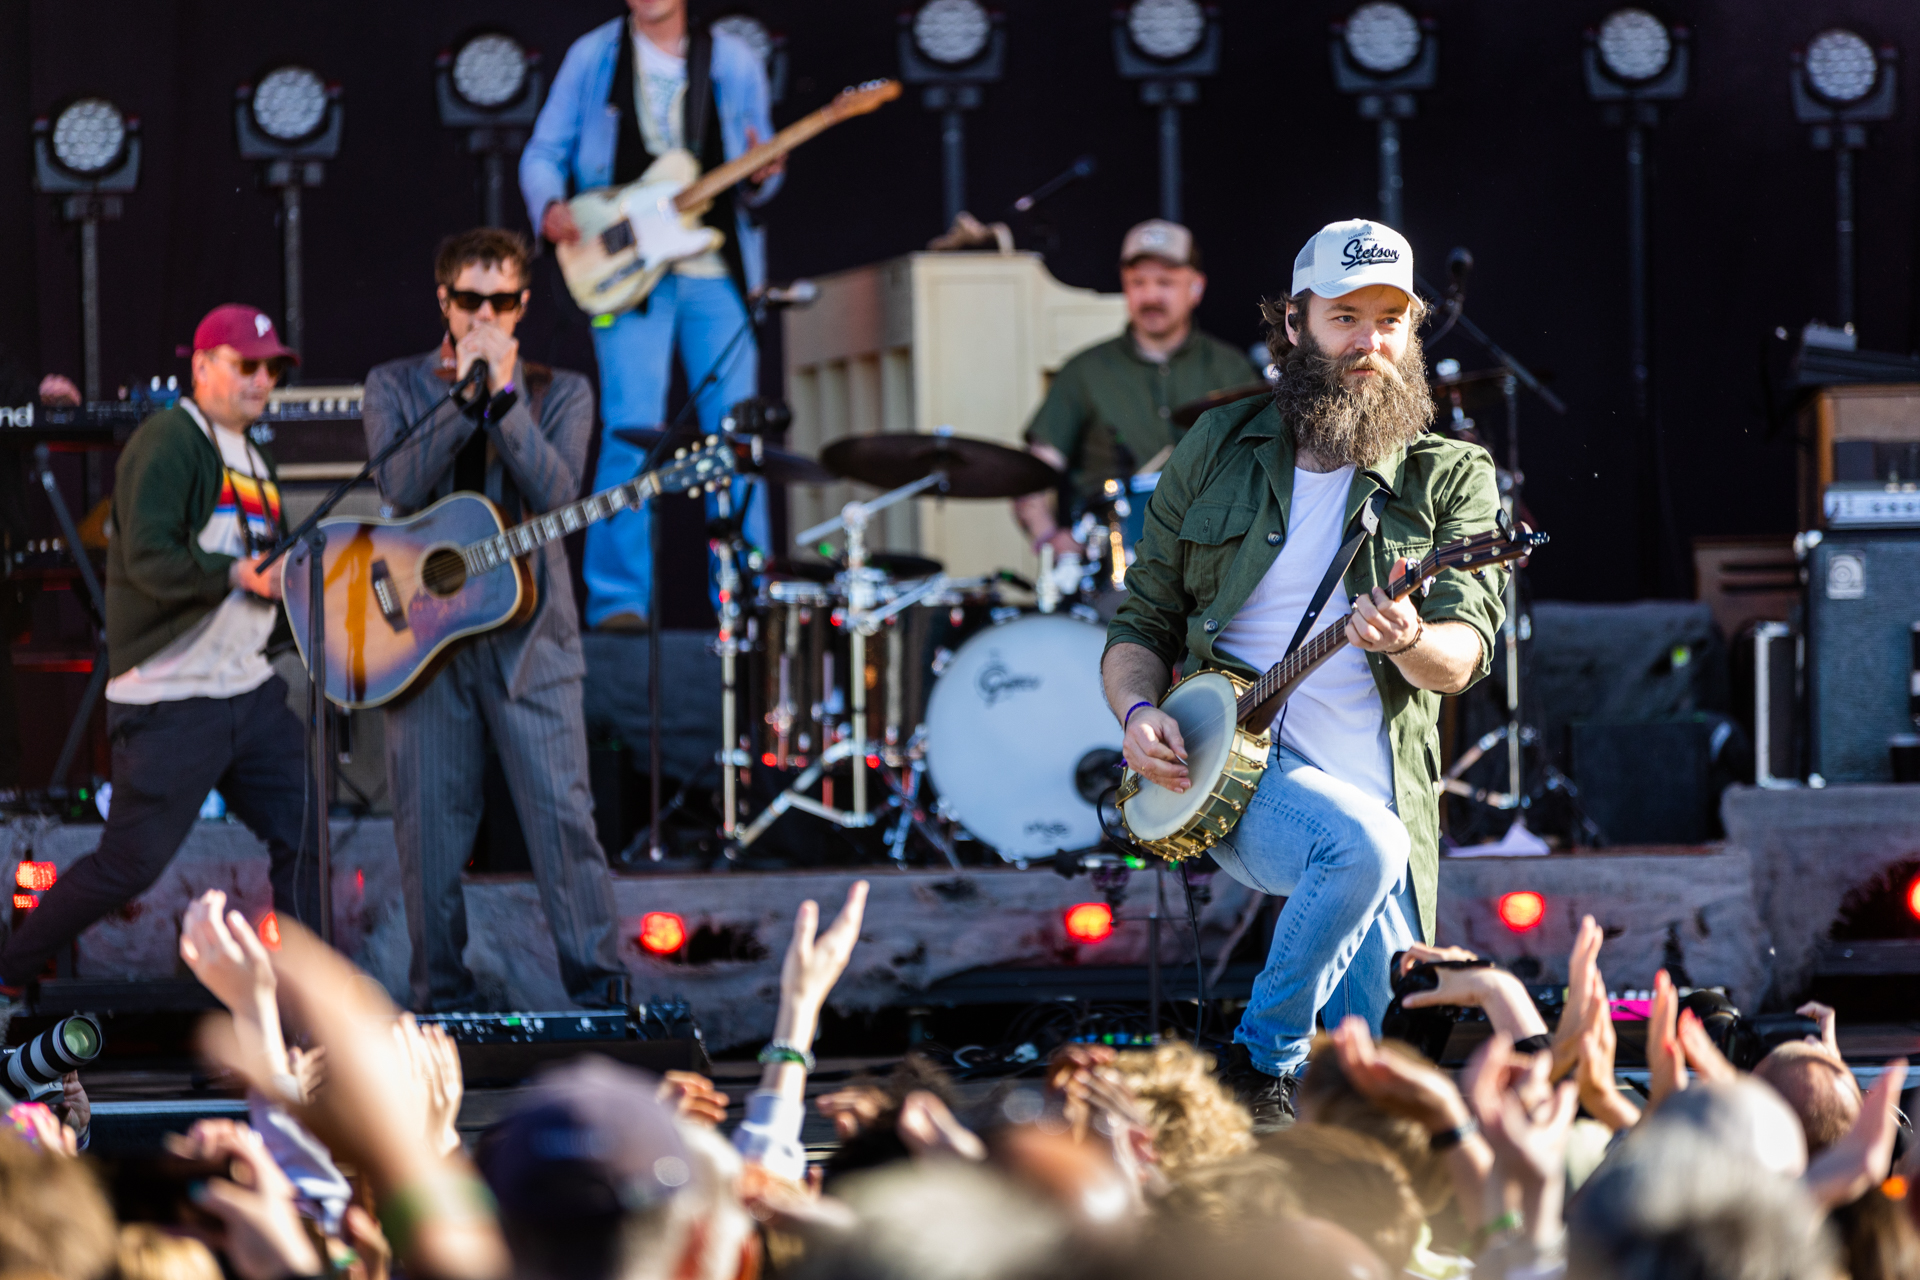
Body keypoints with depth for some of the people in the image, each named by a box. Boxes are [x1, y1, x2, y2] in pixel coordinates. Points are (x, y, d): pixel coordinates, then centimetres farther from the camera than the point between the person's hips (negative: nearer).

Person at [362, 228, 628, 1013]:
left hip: (529, 637, -1)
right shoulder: (395, 387, 9)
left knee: (563, 817, -7)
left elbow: (556, 492, -10)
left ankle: (602, 998, -3)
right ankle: (443, 1000, 12)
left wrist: (503, 395, -15)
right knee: (430, 829, 2)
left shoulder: (558, 394, 8)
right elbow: (401, 489, -9)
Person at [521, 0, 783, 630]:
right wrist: (550, 206, -12)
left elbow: (756, 177, 14)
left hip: (719, 276, 2)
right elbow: (544, 151, 8)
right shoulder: (593, 57, 5)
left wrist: (759, 177, -9)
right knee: (632, 433, -11)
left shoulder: (733, 63, 9)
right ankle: (618, 597, -6)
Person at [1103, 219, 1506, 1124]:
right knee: (1363, 842, -35)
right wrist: (1138, 714, -6)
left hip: (1382, 799, 1)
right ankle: (1259, 1065, -18)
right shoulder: (1217, 453, 10)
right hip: (1232, 776, -1)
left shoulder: (1451, 479, 5)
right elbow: (1141, 625, 15)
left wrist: (1409, 642, -32)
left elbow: (1466, 653, -8)